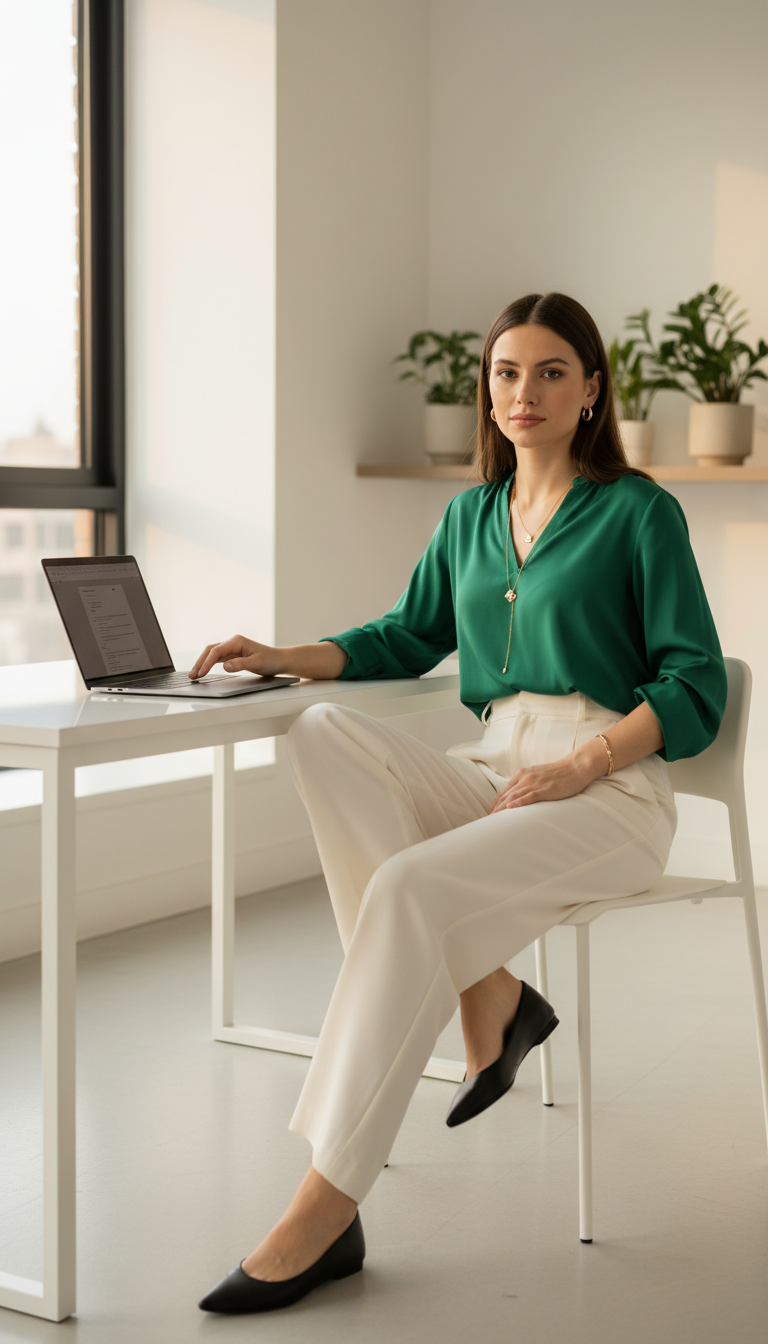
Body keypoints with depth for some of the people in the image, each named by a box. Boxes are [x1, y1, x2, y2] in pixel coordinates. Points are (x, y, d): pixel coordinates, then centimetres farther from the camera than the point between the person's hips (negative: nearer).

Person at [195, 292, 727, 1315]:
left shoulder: (639, 512, -1)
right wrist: (284, 658, 6)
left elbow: (695, 689, -5)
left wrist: (576, 766, -18)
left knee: (410, 888, -31)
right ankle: (482, 994, -16)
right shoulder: (473, 514, 16)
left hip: (609, 794, -6)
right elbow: (407, 636, 23)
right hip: (491, 773, 6)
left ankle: (325, 1212, -29)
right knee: (324, 734, -20)